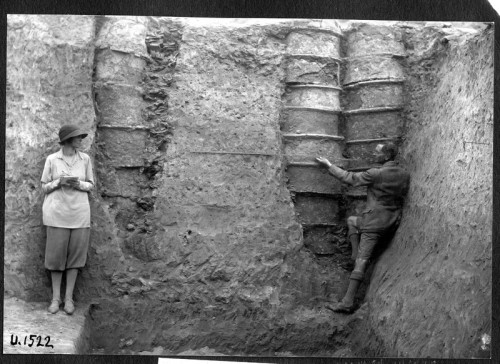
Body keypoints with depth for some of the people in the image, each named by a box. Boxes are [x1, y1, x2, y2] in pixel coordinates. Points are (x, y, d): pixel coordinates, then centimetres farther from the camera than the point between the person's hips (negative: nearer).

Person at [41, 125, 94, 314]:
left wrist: (78, 184, -12)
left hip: (79, 214, 1)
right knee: (56, 255, 3)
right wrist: (59, 182, -14)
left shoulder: (85, 159, 2)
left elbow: (90, 185, 9)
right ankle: (56, 297, 15)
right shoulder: (52, 159, -2)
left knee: (75, 255, 4)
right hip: (57, 213, -1)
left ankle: (69, 297, 14)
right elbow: (44, 187, 5)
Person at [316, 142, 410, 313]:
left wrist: (329, 165, 1)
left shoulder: (376, 174, -16)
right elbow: (403, 196, 15)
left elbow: (350, 178, -8)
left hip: (375, 221, -7)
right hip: (394, 222, 7)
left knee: (362, 261, -1)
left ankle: (348, 302, -2)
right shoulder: (405, 174, 2)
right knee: (352, 220, 26)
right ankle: (356, 255, 20)